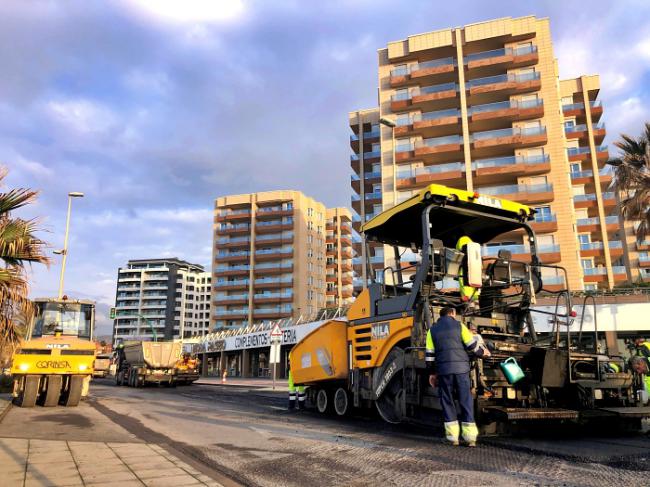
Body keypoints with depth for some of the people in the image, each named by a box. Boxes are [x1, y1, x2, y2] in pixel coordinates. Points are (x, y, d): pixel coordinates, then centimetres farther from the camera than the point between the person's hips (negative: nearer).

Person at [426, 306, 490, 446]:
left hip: (443, 369, 1)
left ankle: (453, 437, 7)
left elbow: (430, 354, 8)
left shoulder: (433, 330, 11)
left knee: (447, 401, 9)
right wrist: (482, 352, 22)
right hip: (461, 367, -1)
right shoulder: (459, 325, 6)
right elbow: (472, 344, 3)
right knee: (466, 400, 4)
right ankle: (470, 437, 3)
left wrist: (432, 373, 14)